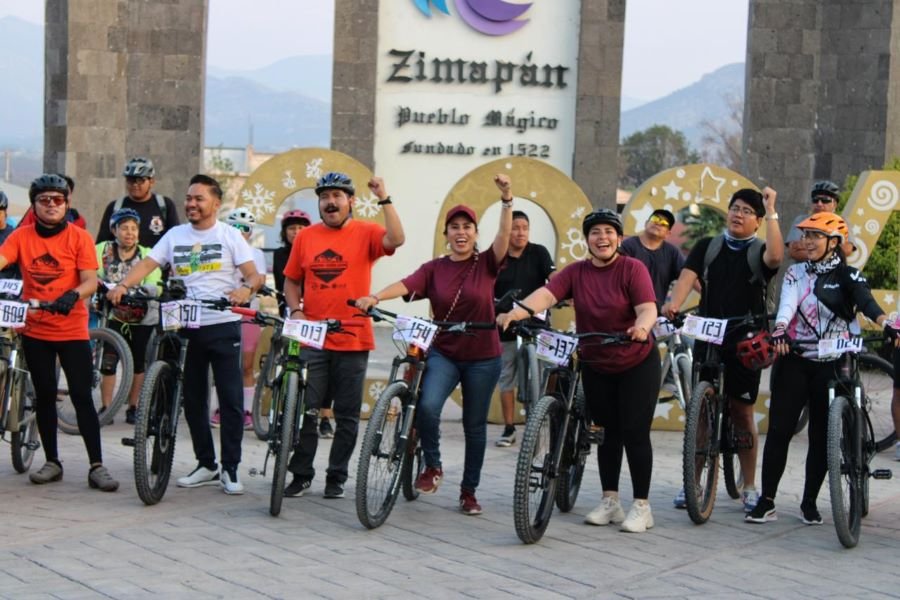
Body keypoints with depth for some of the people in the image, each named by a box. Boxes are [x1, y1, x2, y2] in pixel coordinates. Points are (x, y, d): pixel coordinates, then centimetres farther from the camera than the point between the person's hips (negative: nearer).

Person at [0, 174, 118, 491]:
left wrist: (73, 295, -32)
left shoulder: (79, 237, -4)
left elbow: (90, 280, -11)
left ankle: (97, 466, -2)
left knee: (82, 397, -4)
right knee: (45, 396, 11)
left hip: (72, 330, -2)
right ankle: (52, 462, 22)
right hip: (35, 330, 2)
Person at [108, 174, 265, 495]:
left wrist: (246, 289, -29)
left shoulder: (229, 235, 1)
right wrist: (122, 286, -18)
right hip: (186, 328, 4)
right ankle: (206, 465, 21)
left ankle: (230, 468, 4)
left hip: (222, 327, -4)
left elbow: (253, 274, -6)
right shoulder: (175, 235, 10)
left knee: (230, 399, -4)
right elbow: (147, 264, 0)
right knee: (193, 400, 9)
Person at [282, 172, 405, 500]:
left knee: (347, 415, 7)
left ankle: (336, 477, 18)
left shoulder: (365, 233, -1)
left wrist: (384, 199, -22)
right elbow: (291, 280, 14)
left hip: (353, 340, -2)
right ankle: (301, 474, 14)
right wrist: (295, 310, -2)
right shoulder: (305, 237, 7)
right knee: (305, 409, 3)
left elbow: (396, 240, -20)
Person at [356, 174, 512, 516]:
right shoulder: (434, 269, 0)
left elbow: (504, 236, -17)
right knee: (427, 406, -24)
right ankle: (433, 466, 0)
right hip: (443, 353, 0)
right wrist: (375, 297, -35)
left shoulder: (486, 264, -1)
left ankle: (469, 491, 23)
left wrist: (507, 199, -34)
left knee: (474, 426, 8)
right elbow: (407, 285, -16)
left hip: (483, 358, 0)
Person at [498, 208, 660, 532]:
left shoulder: (633, 269, -12)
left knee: (634, 433, -3)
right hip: (596, 366, 4)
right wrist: (516, 312, -37)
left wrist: (642, 327, -47)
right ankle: (610, 502, 21)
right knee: (607, 432, 11)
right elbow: (546, 294, -18)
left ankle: (641, 506, 7)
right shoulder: (576, 272, -3)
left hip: (637, 364, -4)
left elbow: (648, 308, -23)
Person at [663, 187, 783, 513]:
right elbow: (687, 277, -6)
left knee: (742, 413, 5)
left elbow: (776, 256, -21)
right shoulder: (707, 247, 9)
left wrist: (771, 212, -19)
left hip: (745, 343, -1)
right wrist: (673, 305, -25)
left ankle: (749, 487, 15)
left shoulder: (759, 251, 3)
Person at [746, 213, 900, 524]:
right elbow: (787, 305, -9)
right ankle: (766, 501, 3)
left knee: (821, 435, 3)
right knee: (779, 429, -3)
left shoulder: (847, 276, 1)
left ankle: (809, 503, 15)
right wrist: (779, 332, -31)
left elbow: (866, 301, -18)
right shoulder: (795, 273, 8)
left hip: (830, 364, -1)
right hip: (794, 360, 2)